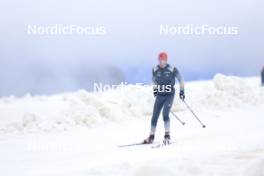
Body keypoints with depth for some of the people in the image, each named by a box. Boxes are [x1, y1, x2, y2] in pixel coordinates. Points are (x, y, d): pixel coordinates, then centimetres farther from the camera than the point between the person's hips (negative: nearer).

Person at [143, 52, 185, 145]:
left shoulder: (172, 69, -13)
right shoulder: (155, 70, -2)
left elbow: (180, 79, -1)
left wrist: (182, 91, -2)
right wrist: (155, 89, 19)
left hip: (170, 95, -4)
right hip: (160, 95, 4)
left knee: (165, 114, -18)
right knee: (155, 116, 2)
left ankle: (167, 135, -10)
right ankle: (151, 137, 11)